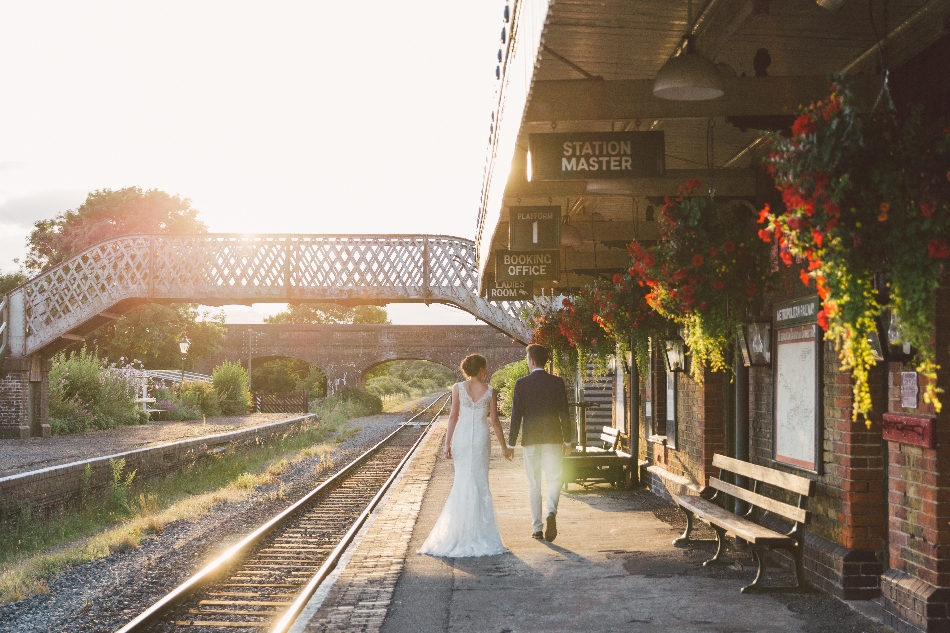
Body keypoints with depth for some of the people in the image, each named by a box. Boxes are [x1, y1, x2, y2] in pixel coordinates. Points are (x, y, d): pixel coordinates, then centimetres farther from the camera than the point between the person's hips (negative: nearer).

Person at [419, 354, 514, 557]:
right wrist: (504, 447, 7)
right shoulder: (490, 391, -2)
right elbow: (494, 421, -1)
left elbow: (453, 416, -4)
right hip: (482, 437, -1)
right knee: (480, 482, 5)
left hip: (462, 436, 1)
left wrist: (448, 443, -1)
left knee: (462, 481, 8)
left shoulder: (458, 388, -1)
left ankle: (462, 529, 7)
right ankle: (479, 530, 7)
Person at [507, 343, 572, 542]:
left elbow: (516, 415, -2)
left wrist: (511, 444, 3)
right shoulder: (557, 382, -1)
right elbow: (564, 414, -1)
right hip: (553, 438, 0)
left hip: (530, 440, 0)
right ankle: (551, 512, -23)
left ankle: (537, 527, 10)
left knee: (534, 483, 8)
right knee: (553, 479, 4)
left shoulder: (521, 383, -3)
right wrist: (567, 441, 7)